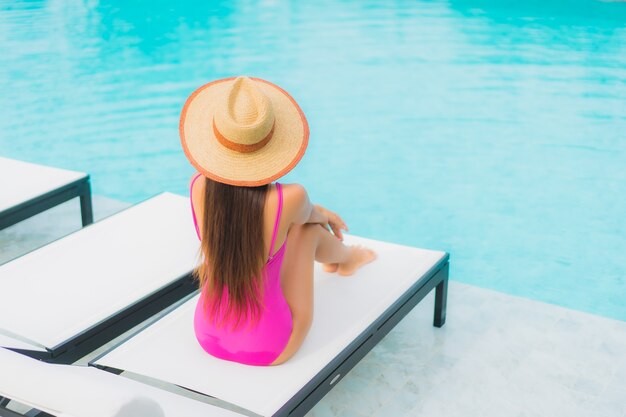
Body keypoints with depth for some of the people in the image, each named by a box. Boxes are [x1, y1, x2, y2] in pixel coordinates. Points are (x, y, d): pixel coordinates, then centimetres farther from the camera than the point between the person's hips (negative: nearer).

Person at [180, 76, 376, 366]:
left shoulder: (199, 187, -14)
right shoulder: (290, 200, -26)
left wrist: (318, 212, 24)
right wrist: (322, 213, 28)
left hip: (209, 337, 4)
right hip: (269, 347, -4)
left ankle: (333, 259, 57)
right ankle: (344, 257, 50)